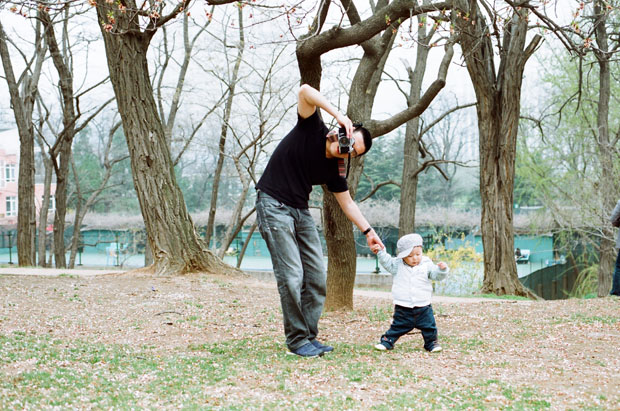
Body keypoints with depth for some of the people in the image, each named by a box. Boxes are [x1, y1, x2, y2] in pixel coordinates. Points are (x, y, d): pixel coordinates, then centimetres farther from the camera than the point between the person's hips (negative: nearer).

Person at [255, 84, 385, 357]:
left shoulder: (335, 170, 2)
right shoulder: (311, 129, -11)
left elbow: (347, 203, 14)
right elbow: (305, 91, -25)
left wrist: (368, 231, 10)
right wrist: (339, 115, -33)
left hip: (301, 211, 7)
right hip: (274, 205, -7)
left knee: (317, 276, 3)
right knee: (292, 276, -11)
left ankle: (309, 336, 12)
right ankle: (297, 341, -2)